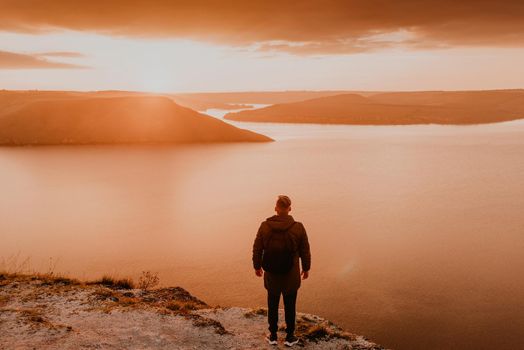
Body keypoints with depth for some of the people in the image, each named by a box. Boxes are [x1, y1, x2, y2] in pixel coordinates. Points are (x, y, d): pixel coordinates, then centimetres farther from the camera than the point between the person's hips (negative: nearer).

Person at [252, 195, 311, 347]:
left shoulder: (265, 226, -10)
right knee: (290, 306, 14)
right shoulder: (298, 227, -13)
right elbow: (305, 251, -4)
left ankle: (273, 336, 28)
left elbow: (257, 249, -2)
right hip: (291, 276, -1)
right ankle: (290, 337, 25)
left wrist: (257, 266, 14)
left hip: (271, 275, 1)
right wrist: (306, 268, 12)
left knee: (272, 305, 17)